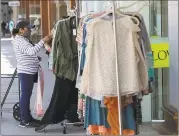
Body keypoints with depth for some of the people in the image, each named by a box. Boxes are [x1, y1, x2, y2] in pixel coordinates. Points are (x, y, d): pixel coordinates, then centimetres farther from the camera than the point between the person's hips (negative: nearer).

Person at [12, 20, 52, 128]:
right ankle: (24, 121, -1)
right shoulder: (20, 41, -16)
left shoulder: (23, 39, 17)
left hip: (30, 72, 10)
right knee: (25, 95, -6)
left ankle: (28, 117, 21)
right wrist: (43, 41, -27)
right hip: (26, 72, -10)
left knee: (27, 95, 14)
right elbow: (32, 51, -29)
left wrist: (36, 59, 10)